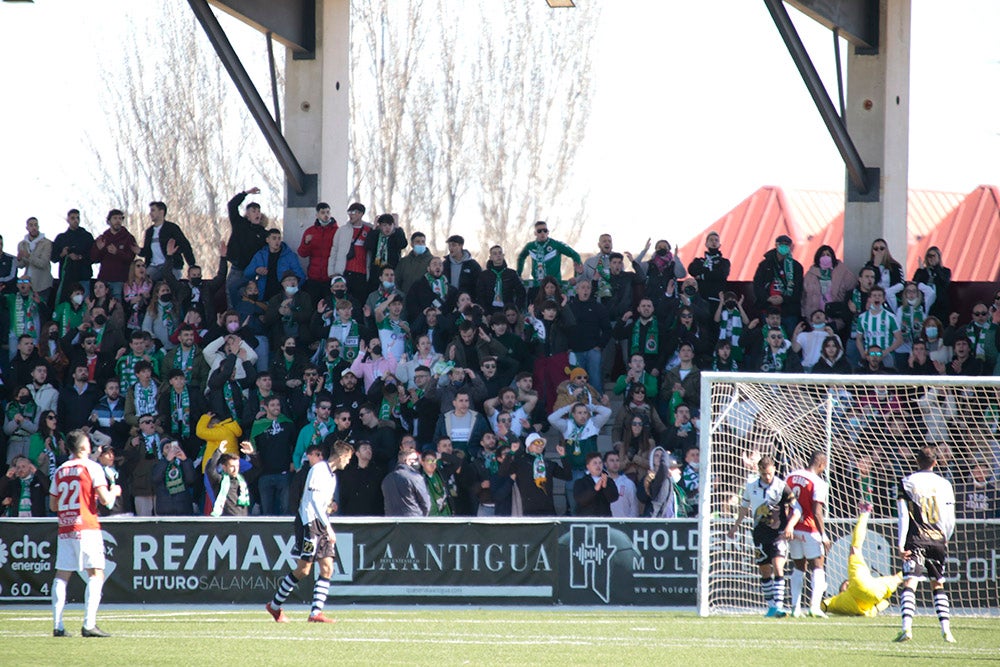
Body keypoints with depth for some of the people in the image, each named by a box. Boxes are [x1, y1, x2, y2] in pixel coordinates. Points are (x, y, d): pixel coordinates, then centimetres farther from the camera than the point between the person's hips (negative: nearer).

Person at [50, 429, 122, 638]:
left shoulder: (60, 471, 11)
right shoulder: (92, 467, -4)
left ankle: (57, 626, 0)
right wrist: (114, 491, 10)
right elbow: (105, 499, -11)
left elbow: (53, 505, 16)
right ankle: (89, 625, -15)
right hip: (86, 528, -5)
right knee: (96, 574, -4)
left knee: (62, 575, 6)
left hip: (64, 528, 5)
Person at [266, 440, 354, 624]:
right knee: (303, 570, -9)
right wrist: (328, 527, -21)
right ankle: (275, 605, 4)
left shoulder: (332, 475, 17)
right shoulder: (318, 470, -11)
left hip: (321, 524, 9)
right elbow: (314, 500, -19)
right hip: (309, 522, -9)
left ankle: (316, 612, -6)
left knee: (327, 568, -2)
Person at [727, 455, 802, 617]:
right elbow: (745, 506, 22)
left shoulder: (782, 487, -10)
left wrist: (790, 526, -25)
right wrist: (736, 525, 26)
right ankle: (771, 605, 21)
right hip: (760, 535, 5)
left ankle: (778, 606, -23)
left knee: (778, 568, -18)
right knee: (765, 571, 9)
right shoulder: (751, 486, 3)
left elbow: (797, 510, -10)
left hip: (779, 534, -5)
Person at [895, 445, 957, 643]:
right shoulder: (944, 485, 4)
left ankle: (907, 627, -27)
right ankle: (946, 629, 8)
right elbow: (950, 520, 6)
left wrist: (901, 544, -7)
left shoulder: (906, 483, -1)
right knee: (938, 586, 16)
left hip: (916, 541, -3)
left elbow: (903, 517, -7)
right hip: (938, 540, 3)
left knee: (909, 585, -9)